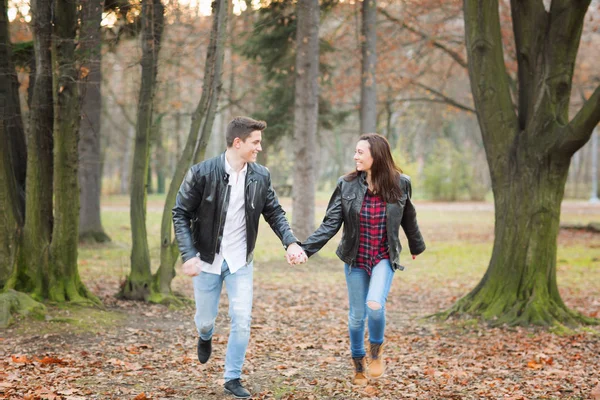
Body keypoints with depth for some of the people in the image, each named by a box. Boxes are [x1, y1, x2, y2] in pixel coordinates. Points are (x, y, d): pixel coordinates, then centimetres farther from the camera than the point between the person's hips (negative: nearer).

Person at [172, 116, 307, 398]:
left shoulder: (260, 177, -4)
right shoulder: (202, 173, -15)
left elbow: (274, 213, 5)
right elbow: (181, 214, -10)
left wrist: (291, 242, -12)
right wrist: (189, 255, -19)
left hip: (240, 262, 2)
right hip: (208, 259, -2)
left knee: (242, 320, -6)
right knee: (205, 319, 11)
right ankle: (205, 337, 49)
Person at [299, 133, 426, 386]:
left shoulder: (399, 184, -9)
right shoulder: (347, 185, -9)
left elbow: (408, 219, 8)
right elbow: (330, 224, -10)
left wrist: (416, 247, 23)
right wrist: (306, 249, -21)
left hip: (384, 258, -1)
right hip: (355, 258, 1)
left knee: (375, 305, -23)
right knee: (357, 314, 8)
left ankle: (376, 350, 7)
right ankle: (359, 365, 31)